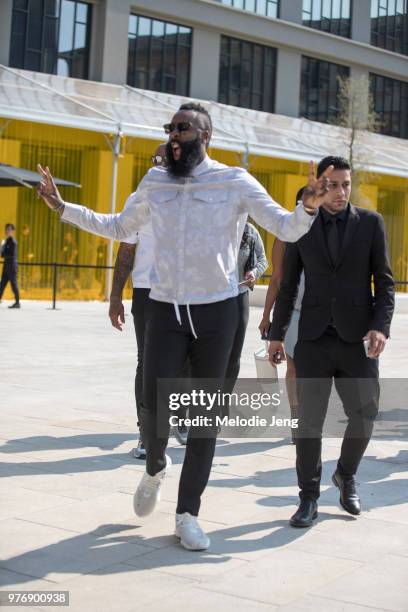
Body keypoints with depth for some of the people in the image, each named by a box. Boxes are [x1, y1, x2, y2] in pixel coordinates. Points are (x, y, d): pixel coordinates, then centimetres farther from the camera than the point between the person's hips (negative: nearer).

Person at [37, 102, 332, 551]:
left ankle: (188, 514, 16)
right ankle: (155, 469, 31)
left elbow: (287, 229, -4)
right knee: (154, 407, -4)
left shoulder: (235, 182, -4)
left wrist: (309, 206, -25)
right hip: (165, 311, 2)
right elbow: (118, 228, 20)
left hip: (217, 312, -1)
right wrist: (61, 206, 15)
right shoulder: (154, 182, 5)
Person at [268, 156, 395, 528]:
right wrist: (276, 334, 8)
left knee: (364, 416, 4)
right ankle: (309, 498, 10)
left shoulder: (371, 223, 3)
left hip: (357, 339, 0)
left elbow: (384, 281, 2)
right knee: (310, 420, 0)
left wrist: (381, 326, -12)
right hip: (314, 339, 0)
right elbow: (288, 285, 10)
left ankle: (346, 476, 31)